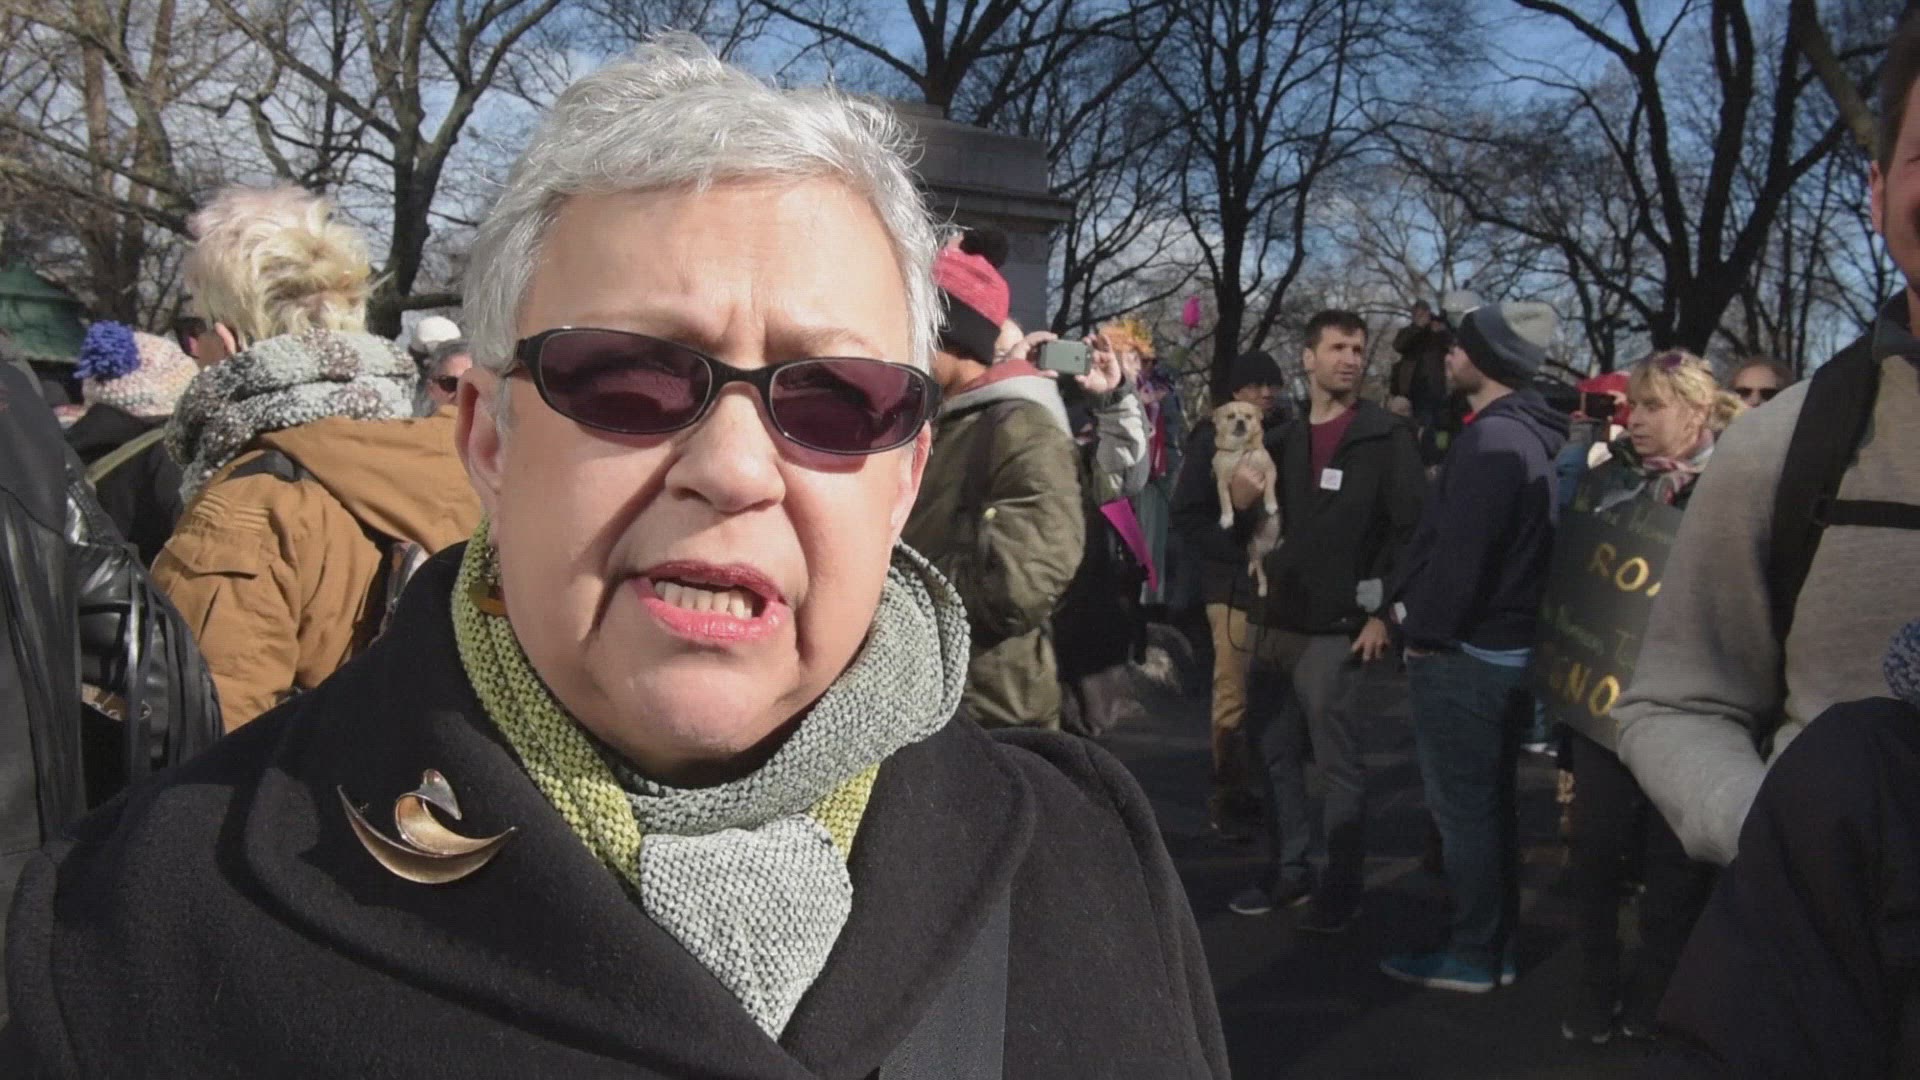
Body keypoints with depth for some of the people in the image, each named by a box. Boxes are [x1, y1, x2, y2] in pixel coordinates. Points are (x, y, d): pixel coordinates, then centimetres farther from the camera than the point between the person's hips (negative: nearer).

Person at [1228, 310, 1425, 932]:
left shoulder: (1385, 437, -4)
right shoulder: (1287, 439, 13)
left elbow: (1415, 528, -9)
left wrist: (1383, 610, -12)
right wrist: (1262, 593, 9)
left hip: (1335, 629, -6)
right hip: (1276, 623, 6)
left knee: (1338, 765, 0)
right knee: (1275, 754, 12)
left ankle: (1340, 889, 11)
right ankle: (1288, 870, 24)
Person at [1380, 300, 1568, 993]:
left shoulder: (1491, 440, -18)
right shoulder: (1529, 436, 13)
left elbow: (1460, 551, -24)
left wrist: (1425, 631, -13)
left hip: (1464, 654, -10)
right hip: (1508, 646, 10)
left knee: (1463, 810, -1)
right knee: (1489, 806, 17)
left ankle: (1471, 957, 8)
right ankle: (1493, 945, 27)